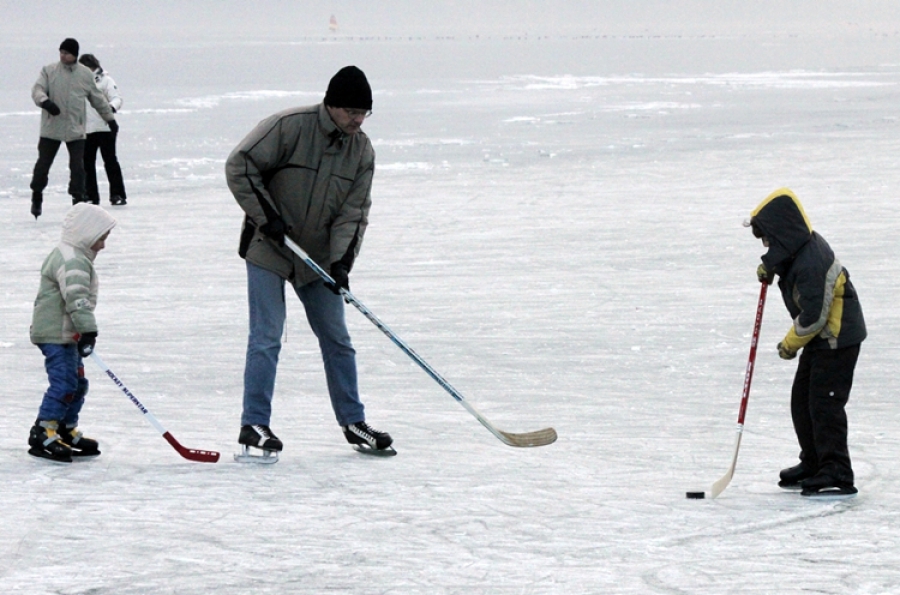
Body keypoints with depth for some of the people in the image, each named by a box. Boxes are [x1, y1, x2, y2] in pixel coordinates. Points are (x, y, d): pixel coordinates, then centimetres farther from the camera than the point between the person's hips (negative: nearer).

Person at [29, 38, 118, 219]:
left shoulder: (85, 74, 6)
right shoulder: (49, 71, 1)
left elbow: (97, 99, 17)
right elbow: (37, 90, -9)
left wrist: (110, 118, 23)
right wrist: (45, 102, -31)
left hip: (75, 129, 1)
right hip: (51, 128, -1)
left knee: (78, 167, -4)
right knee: (43, 163, 4)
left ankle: (78, 197, 5)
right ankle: (37, 196, 21)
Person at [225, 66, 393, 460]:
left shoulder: (362, 150, -1)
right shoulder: (289, 127, -17)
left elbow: (354, 210, -3)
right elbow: (239, 166, -15)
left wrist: (342, 259, -17)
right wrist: (265, 215, -18)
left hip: (318, 256, 5)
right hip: (267, 251, -5)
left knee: (337, 339, 10)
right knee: (267, 338, -9)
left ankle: (353, 423, 20)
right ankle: (254, 427, -5)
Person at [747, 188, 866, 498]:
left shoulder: (810, 264, -29)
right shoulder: (802, 244, 2)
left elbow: (813, 317, -26)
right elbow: (783, 253, 30)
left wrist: (791, 343, -10)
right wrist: (769, 266, 12)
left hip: (838, 339, -11)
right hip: (821, 338, 11)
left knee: (825, 404, -11)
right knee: (802, 400, 16)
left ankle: (837, 476, -8)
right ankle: (813, 465, 27)